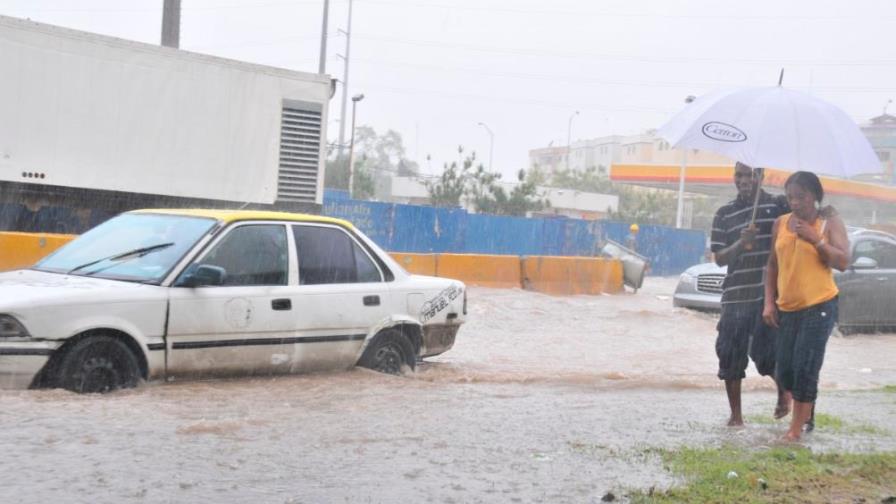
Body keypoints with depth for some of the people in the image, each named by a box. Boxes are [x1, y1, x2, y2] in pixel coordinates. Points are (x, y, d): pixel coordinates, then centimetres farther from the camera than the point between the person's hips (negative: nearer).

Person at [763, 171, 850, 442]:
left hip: (819, 306, -5)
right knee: (784, 370, 6)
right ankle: (803, 410, 31)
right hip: (786, 308, 5)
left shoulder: (830, 224, -1)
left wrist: (815, 239, -19)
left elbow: (842, 262, -11)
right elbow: (772, 265, 14)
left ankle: (796, 429, 0)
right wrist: (769, 302, 7)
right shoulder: (781, 223, 10)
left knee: (805, 369, -9)